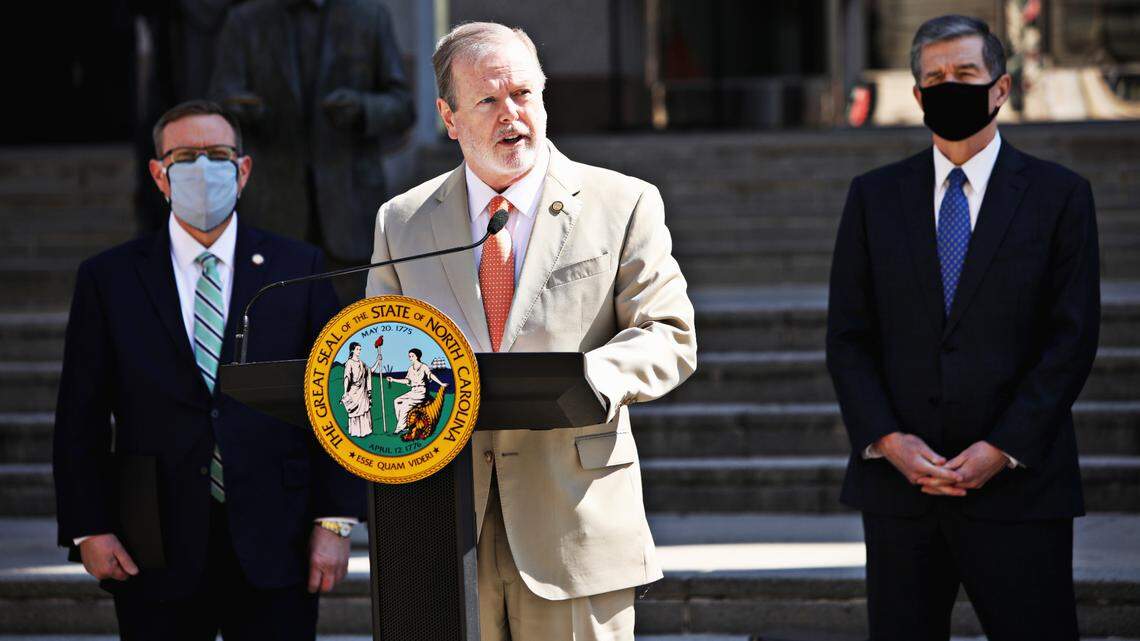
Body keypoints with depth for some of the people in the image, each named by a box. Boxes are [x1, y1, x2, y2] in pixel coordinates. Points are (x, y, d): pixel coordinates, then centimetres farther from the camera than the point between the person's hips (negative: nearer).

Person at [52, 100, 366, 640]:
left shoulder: (298, 269, 7)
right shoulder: (108, 279, 6)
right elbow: (81, 418, 5)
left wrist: (335, 520, -2)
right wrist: (90, 530, -3)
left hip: (273, 552, 0)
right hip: (157, 555, 0)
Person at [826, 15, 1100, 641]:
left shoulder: (1059, 195, 2)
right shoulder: (874, 196, 9)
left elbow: (1072, 338, -2)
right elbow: (847, 336, 7)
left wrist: (1002, 449, -11)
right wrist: (887, 440, -7)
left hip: (1018, 482, -2)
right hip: (898, 483, 2)